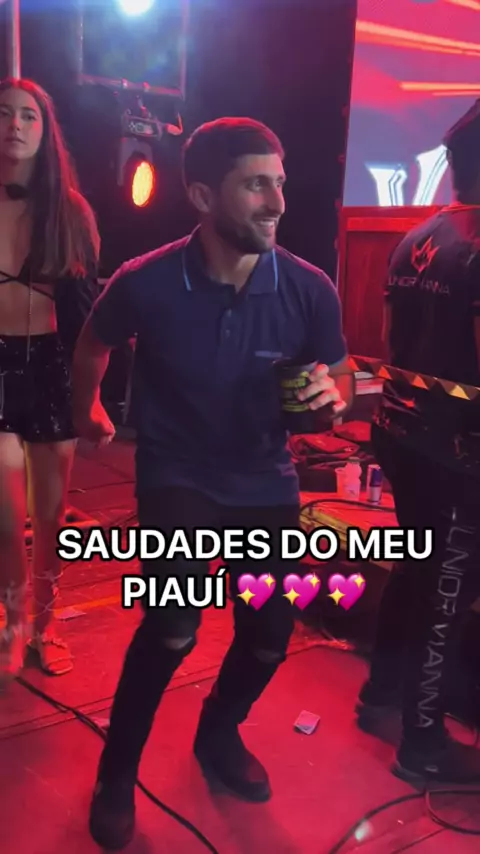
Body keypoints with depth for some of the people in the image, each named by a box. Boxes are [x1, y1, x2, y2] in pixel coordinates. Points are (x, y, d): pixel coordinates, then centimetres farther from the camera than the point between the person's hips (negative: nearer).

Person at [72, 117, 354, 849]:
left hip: (265, 479, 3)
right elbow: (92, 346, 4)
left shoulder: (309, 289, -17)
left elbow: (339, 375, 1)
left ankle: (218, 735, 41)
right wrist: (88, 412, 21)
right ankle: (117, 773, 7)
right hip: (177, 474, -3)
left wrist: (333, 394, -24)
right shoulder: (146, 284, -21)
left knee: (270, 633, 8)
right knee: (173, 627, -20)